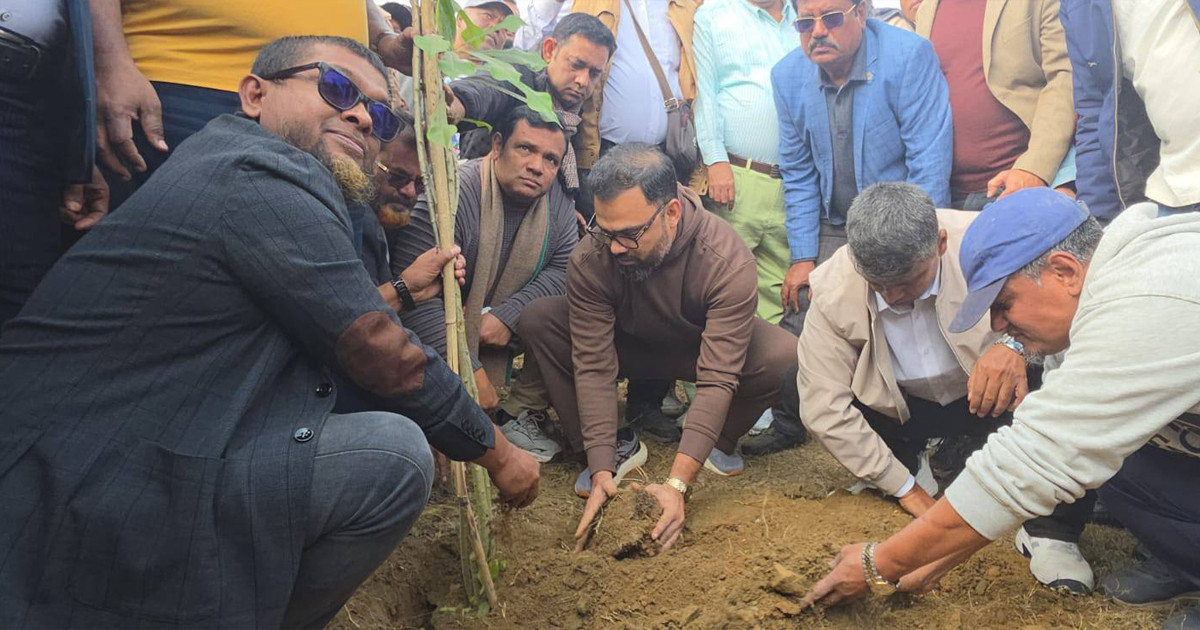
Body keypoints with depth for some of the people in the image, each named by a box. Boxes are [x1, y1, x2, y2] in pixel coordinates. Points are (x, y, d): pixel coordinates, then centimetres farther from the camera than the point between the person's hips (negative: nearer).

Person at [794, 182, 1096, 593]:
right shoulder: (833, 291, -24)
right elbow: (823, 407, -22)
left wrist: (1014, 347, -47)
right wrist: (906, 490, -19)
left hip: (990, 393, -2)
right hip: (905, 409, 2)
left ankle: (1051, 531, -13)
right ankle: (910, 462, 10)